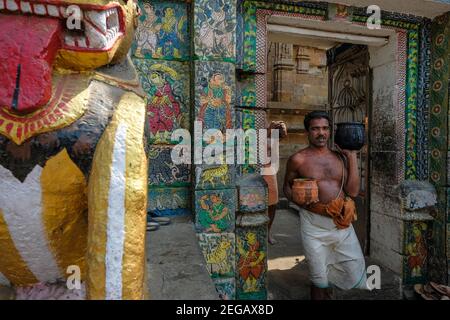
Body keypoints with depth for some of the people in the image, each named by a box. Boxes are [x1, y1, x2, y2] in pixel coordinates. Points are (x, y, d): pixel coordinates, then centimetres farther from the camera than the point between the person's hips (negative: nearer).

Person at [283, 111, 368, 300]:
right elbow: (287, 186, 8)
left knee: (355, 271, 12)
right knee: (319, 279, 11)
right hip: (314, 225, -3)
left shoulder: (340, 157, 6)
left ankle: (327, 285, 41)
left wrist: (352, 157, -2)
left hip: (342, 224, 4)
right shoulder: (298, 159, -4)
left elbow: (353, 191, -2)